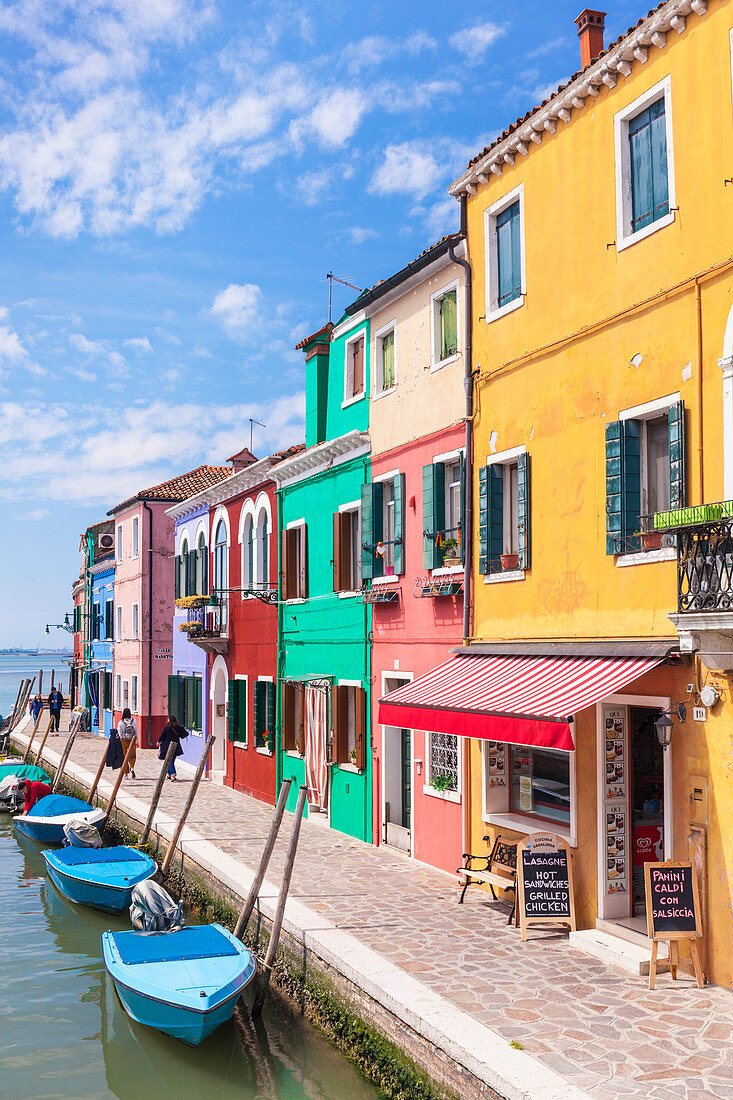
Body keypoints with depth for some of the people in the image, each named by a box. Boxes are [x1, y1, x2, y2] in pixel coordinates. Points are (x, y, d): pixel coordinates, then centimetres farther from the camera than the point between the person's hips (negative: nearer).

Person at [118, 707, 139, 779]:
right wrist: (137, 741, 11)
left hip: (123, 741, -1)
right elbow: (137, 732, 0)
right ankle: (132, 768, -9)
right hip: (132, 741, 1)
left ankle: (126, 774, 13)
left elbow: (119, 734, -6)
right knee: (132, 756, 17)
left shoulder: (121, 723, -10)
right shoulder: (133, 721, -6)